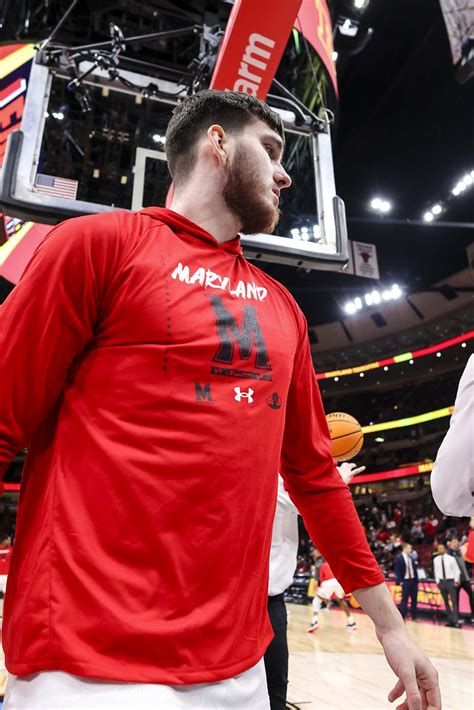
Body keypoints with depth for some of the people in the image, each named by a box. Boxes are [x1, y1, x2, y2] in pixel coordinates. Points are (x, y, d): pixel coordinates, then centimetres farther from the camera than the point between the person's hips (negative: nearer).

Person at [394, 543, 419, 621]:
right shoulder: (399, 558, -9)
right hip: (405, 581, -6)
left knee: (414, 599, 10)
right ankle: (402, 616, 6)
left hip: (413, 580, 6)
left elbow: (414, 568, 14)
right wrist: (400, 581, -15)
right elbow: (397, 571, -11)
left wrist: (416, 579, 7)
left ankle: (414, 617, 19)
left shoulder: (411, 557, 11)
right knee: (404, 599, -3)